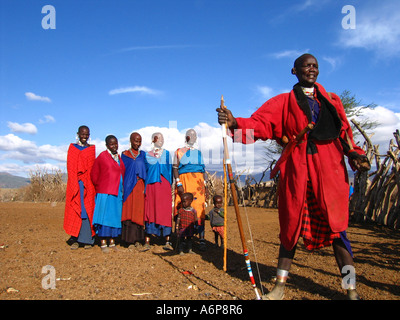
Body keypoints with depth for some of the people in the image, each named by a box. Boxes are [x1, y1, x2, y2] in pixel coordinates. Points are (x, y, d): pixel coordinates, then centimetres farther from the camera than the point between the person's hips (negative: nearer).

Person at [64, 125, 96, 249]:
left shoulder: (92, 149, 10)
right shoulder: (72, 147, 10)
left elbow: (93, 168, 5)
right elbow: (70, 167, 3)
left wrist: (86, 181, -8)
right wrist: (76, 183, -8)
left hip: (88, 184, 0)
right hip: (75, 183, 0)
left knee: (88, 210, -2)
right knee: (75, 210, -2)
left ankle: (87, 239, 2)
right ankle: (75, 239, 2)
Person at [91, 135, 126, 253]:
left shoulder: (119, 157, 15)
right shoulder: (102, 156, -5)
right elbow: (94, 174, -2)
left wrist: (122, 189, 11)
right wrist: (99, 187, 4)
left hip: (117, 192, 6)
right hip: (106, 192, -6)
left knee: (115, 216, 8)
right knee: (105, 215, -4)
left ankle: (112, 242, 17)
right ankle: (103, 243, 4)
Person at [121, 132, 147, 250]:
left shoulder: (143, 154, 14)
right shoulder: (124, 154, 9)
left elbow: (146, 171, 11)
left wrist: (145, 187, 0)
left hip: (140, 186, 1)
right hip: (128, 186, -1)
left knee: (139, 211, -2)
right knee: (129, 211, -3)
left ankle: (138, 240, 3)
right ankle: (131, 240, 2)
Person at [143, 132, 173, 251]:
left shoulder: (167, 153, 16)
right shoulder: (147, 155, 13)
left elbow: (170, 170, 13)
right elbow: (145, 171, 10)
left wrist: (169, 185, 3)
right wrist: (144, 187, 0)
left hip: (164, 185, 1)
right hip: (151, 185, -1)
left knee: (165, 211, -4)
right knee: (150, 211, -6)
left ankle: (167, 242, 0)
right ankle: (147, 242, -1)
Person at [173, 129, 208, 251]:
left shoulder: (199, 153, 22)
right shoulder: (179, 152, 12)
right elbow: (175, 168, 3)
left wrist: (205, 186, 13)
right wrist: (178, 184, -10)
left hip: (198, 182, 2)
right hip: (184, 180, -2)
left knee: (199, 209, -8)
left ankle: (202, 240, -11)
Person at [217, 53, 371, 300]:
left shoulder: (332, 101, 18)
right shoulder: (283, 102, 11)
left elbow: (344, 133, 13)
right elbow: (260, 123, -4)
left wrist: (355, 155, -6)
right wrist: (235, 123, -23)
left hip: (330, 170, 1)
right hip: (296, 171, -1)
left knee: (336, 226, 0)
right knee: (291, 226, 5)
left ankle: (352, 290, 11)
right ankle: (280, 286, 17)